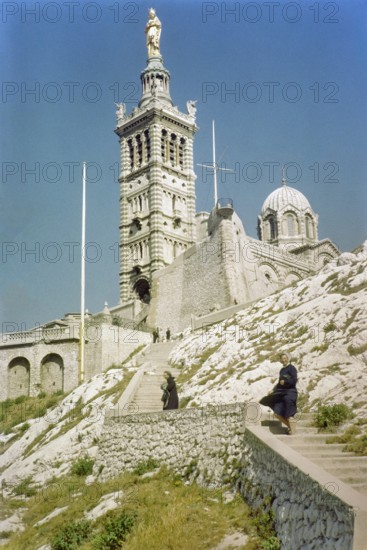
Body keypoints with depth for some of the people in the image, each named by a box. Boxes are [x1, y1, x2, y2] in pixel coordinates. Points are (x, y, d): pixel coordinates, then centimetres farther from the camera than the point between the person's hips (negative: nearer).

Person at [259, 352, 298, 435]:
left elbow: (294, 381, -18)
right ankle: (290, 427, 18)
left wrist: (284, 382, -8)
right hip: (281, 394, 8)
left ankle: (293, 433, -1)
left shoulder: (292, 368, -8)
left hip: (290, 393, -8)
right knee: (277, 413, 4)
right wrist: (274, 390, 15)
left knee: (289, 415, -9)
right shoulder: (282, 370, 17)